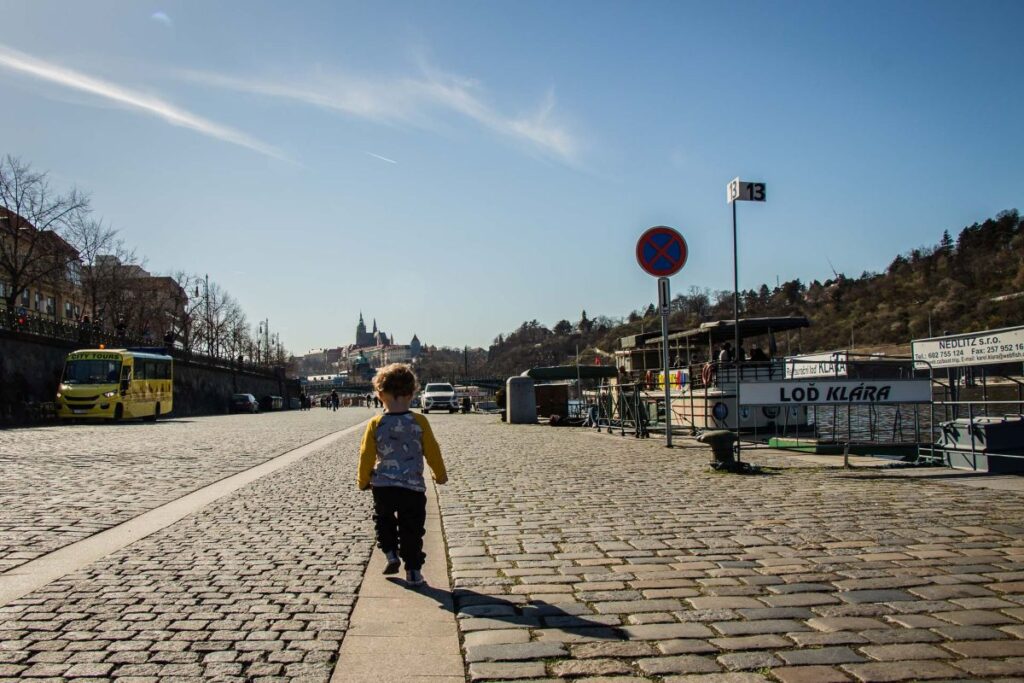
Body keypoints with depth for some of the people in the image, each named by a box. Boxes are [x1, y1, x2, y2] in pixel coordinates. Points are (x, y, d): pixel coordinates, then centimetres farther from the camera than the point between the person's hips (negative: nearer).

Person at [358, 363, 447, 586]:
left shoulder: (376, 424, -7)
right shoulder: (419, 422, -9)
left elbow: (366, 456, -2)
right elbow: (432, 452, -1)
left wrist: (363, 481, 14)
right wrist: (440, 474, 16)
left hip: (382, 485, 1)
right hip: (413, 486, -1)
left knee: (384, 520, 27)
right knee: (411, 529, 9)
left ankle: (390, 554, 16)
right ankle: (413, 571, 10)